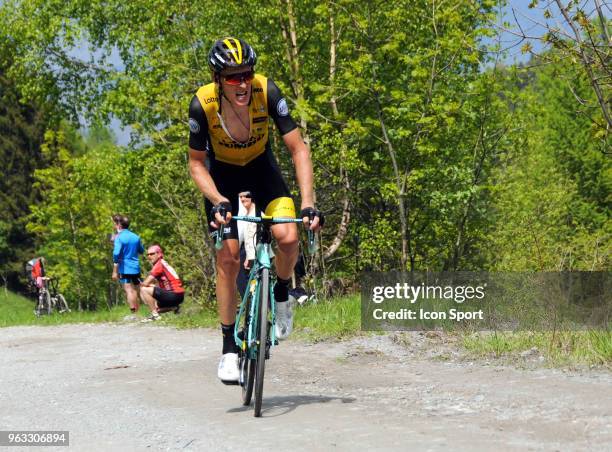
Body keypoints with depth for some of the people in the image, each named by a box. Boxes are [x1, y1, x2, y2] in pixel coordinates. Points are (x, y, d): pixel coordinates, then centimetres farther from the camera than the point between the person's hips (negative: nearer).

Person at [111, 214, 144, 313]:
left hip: (125, 269, -6)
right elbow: (141, 250, 24)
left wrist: (115, 271, -16)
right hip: (136, 268, 6)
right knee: (135, 291, 15)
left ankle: (133, 313, -13)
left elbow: (116, 254, -18)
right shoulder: (135, 237, 10)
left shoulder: (119, 237, -9)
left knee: (129, 290, -7)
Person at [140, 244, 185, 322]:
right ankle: (173, 307, 15)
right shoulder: (163, 264, 20)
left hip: (174, 295, -10)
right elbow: (159, 286, 20)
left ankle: (155, 315, -11)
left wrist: (141, 284, 7)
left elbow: (145, 283, -13)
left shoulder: (159, 264, -10)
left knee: (144, 290, -15)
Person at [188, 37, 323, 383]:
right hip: (222, 175, -1)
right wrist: (218, 201, -32)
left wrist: (308, 204, -34)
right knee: (228, 258, -8)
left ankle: (282, 295, 9)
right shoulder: (203, 104, -30)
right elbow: (196, 163, -16)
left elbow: (299, 150, -25)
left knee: (288, 238, -23)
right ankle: (229, 347, 4)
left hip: (261, 166, 1)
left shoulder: (268, 92, -30)